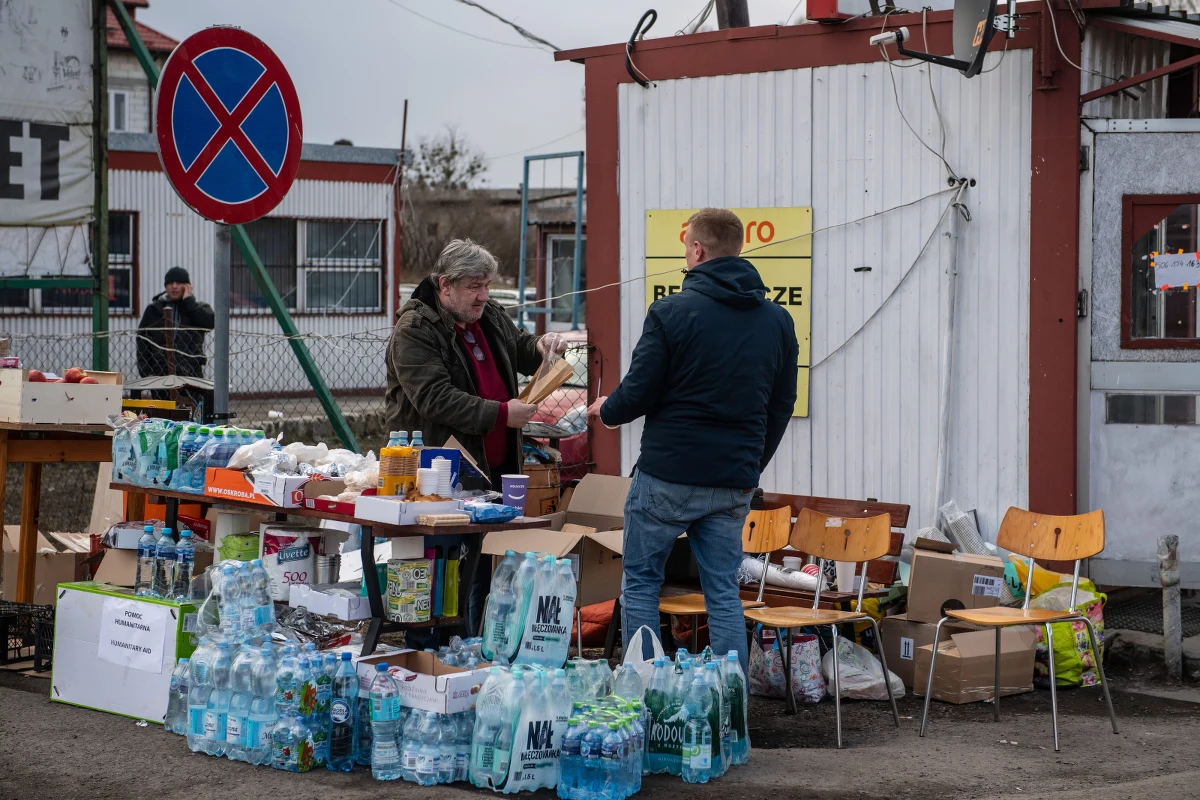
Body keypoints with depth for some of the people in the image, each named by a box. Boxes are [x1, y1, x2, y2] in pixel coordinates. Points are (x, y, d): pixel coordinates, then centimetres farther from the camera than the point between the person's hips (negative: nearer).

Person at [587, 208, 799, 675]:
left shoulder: (672, 312, -11)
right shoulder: (778, 321, 7)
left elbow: (638, 393, -10)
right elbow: (782, 406, 13)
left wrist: (606, 411, 13)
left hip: (668, 474, -5)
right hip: (734, 483, 5)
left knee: (640, 583, 9)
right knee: (723, 591, 10)